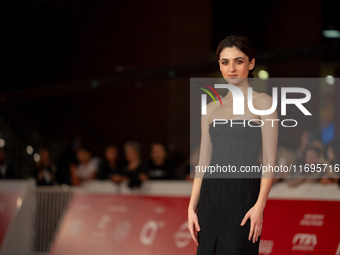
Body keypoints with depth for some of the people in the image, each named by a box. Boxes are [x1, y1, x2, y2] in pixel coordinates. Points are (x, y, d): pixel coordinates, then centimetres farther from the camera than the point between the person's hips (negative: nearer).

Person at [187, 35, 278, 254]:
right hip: (210, 196, 5)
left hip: (243, 195, -5)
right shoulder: (212, 109, 14)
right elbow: (203, 162, 14)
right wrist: (192, 207, 6)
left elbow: (270, 161, -6)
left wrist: (260, 206, -15)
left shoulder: (262, 103, -1)